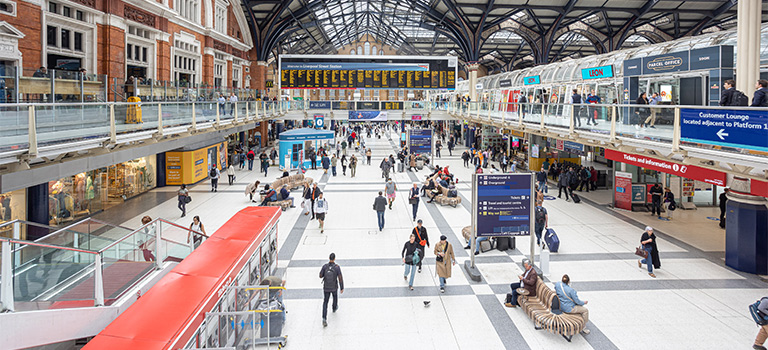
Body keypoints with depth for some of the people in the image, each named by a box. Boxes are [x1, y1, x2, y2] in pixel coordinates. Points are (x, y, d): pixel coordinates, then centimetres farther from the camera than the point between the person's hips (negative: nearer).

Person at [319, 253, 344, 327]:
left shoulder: (324, 266, -17)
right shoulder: (337, 267, -21)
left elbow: (321, 276, -3)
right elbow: (340, 278, -18)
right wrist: (342, 288, -7)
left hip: (326, 287, 0)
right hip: (334, 287, 0)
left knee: (325, 303, 8)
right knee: (335, 296, 33)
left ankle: (324, 319, -5)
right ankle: (334, 308, 60)